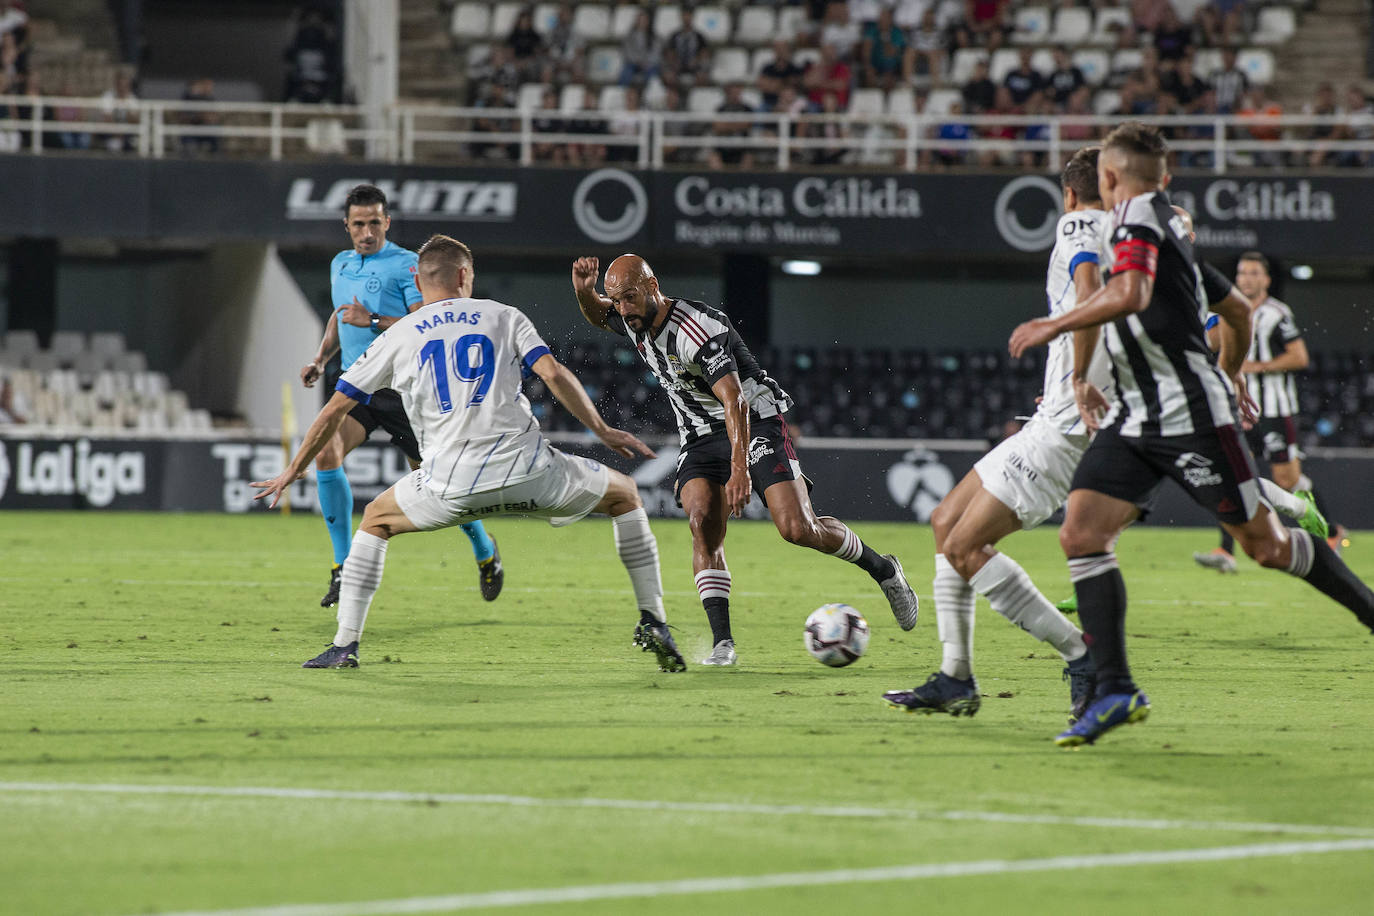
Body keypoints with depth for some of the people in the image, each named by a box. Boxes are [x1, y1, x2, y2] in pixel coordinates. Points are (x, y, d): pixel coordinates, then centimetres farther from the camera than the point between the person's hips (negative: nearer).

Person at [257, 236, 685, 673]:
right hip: (526, 471, 0)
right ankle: (653, 621, 13)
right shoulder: (502, 317, 14)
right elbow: (554, 374, 0)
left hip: (452, 485, 0)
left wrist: (293, 472, 28)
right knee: (624, 494, 23)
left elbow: (335, 411, 17)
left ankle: (345, 645, 15)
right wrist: (603, 431, 10)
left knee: (375, 521, 27)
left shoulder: (396, 337, 16)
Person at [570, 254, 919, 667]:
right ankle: (722, 642, -20)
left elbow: (734, 401, -34)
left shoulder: (698, 331, -27)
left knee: (798, 530, -17)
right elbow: (597, 315, 24)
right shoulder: (636, 322, 0)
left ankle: (882, 568, 9)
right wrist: (584, 291, -1)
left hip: (755, 422, -7)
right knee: (703, 522, -18)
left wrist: (739, 469, -44)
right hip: (700, 437, 7)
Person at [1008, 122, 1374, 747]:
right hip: (1134, 421, 9)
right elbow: (1237, 314, 27)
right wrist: (1228, 375, 42)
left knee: (1264, 544, -1)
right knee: (1080, 535, -7)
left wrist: (1053, 326, -18)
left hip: (1192, 415, -9)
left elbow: (1131, 295, -28)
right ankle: (1115, 690, -10)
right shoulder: (1164, 222, 19)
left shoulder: (1136, 214, -8)